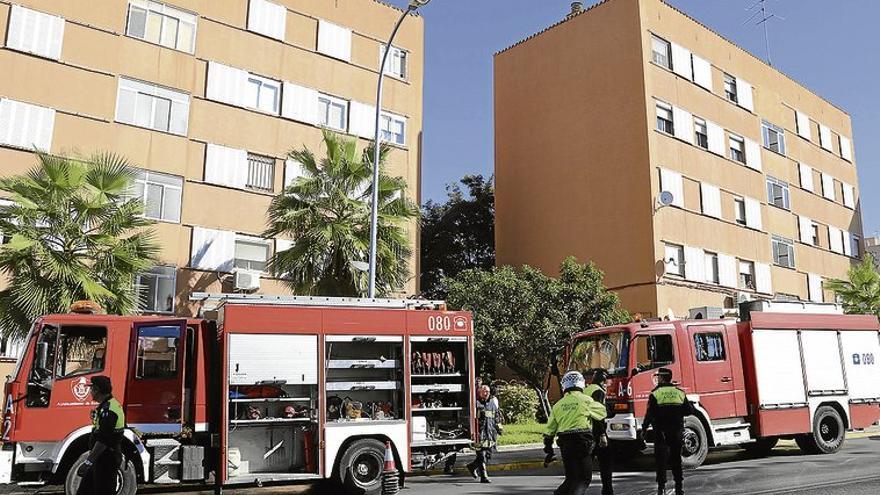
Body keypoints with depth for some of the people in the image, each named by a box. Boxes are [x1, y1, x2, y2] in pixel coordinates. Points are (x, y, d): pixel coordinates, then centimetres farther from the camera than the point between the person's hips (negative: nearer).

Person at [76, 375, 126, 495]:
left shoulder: (108, 409, -21)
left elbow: (103, 440, -26)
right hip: (103, 458, 11)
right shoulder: (109, 405, 13)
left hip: (106, 459, -11)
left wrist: (88, 462, -24)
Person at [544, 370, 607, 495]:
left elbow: (550, 430, 11)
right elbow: (603, 412, 9)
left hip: (565, 444, 5)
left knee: (571, 478, 17)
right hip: (582, 443, -5)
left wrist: (548, 449, 19)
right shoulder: (585, 400, -3)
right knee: (583, 479, 3)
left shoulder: (558, 405, 10)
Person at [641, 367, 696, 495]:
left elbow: (650, 413, -9)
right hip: (677, 431, 4)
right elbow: (690, 411, 5)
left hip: (661, 431, -3)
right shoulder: (680, 393, 4)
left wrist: (644, 428, -1)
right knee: (676, 458, 12)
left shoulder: (656, 393, -7)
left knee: (661, 459, 2)